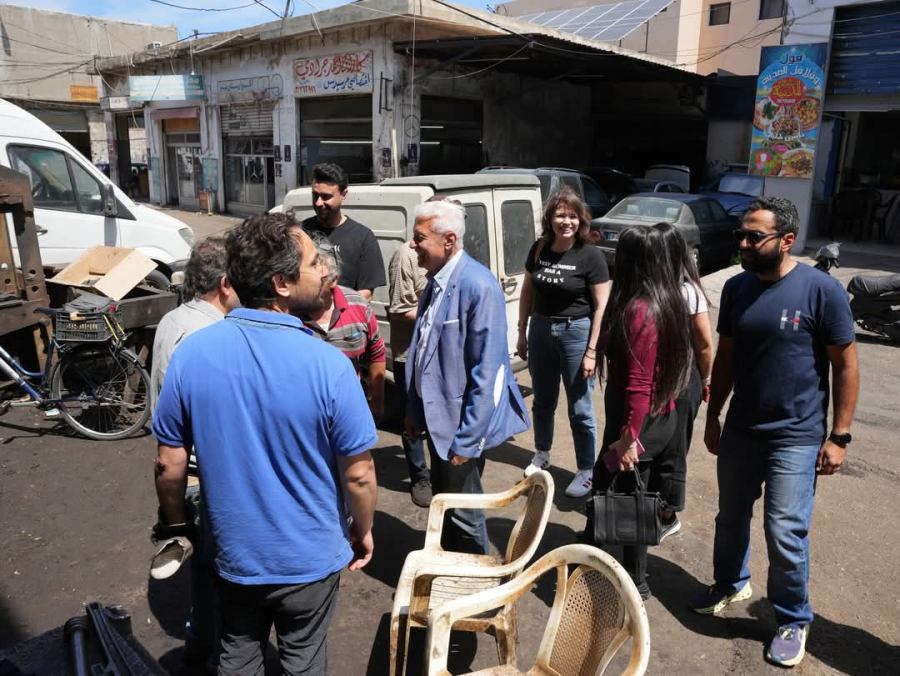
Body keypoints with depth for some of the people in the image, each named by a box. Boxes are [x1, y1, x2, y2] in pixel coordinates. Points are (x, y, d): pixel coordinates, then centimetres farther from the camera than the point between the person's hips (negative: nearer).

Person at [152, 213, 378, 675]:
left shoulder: (191, 353, -16)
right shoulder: (329, 365, -27)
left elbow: (169, 464, -7)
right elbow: (358, 474, -17)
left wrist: (174, 526, 11)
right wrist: (363, 530, 2)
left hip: (233, 554, 3)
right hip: (310, 558, -2)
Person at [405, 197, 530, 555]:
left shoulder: (479, 287, -23)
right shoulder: (435, 281, 3)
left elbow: (487, 372, -23)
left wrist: (467, 440, -20)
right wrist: (415, 411, 14)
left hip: (462, 423, -8)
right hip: (437, 417, 8)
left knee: (463, 514, 10)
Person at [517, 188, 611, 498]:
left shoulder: (591, 256, -13)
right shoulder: (538, 249, 0)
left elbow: (601, 307, -12)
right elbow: (527, 292, 10)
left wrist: (592, 350, -15)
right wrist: (522, 333, 9)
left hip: (576, 332, -4)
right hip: (541, 329, 5)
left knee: (580, 409, 4)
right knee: (542, 400, 20)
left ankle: (586, 472, 20)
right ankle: (542, 454, 42)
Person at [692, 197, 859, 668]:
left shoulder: (821, 290, -14)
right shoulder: (736, 288, 1)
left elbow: (846, 366, -9)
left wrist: (839, 436, -10)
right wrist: (712, 417, 11)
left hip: (796, 438, -5)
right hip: (739, 430, 5)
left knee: (786, 534, 2)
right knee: (730, 518, 19)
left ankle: (793, 620, 26)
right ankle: (731, 584, 44)